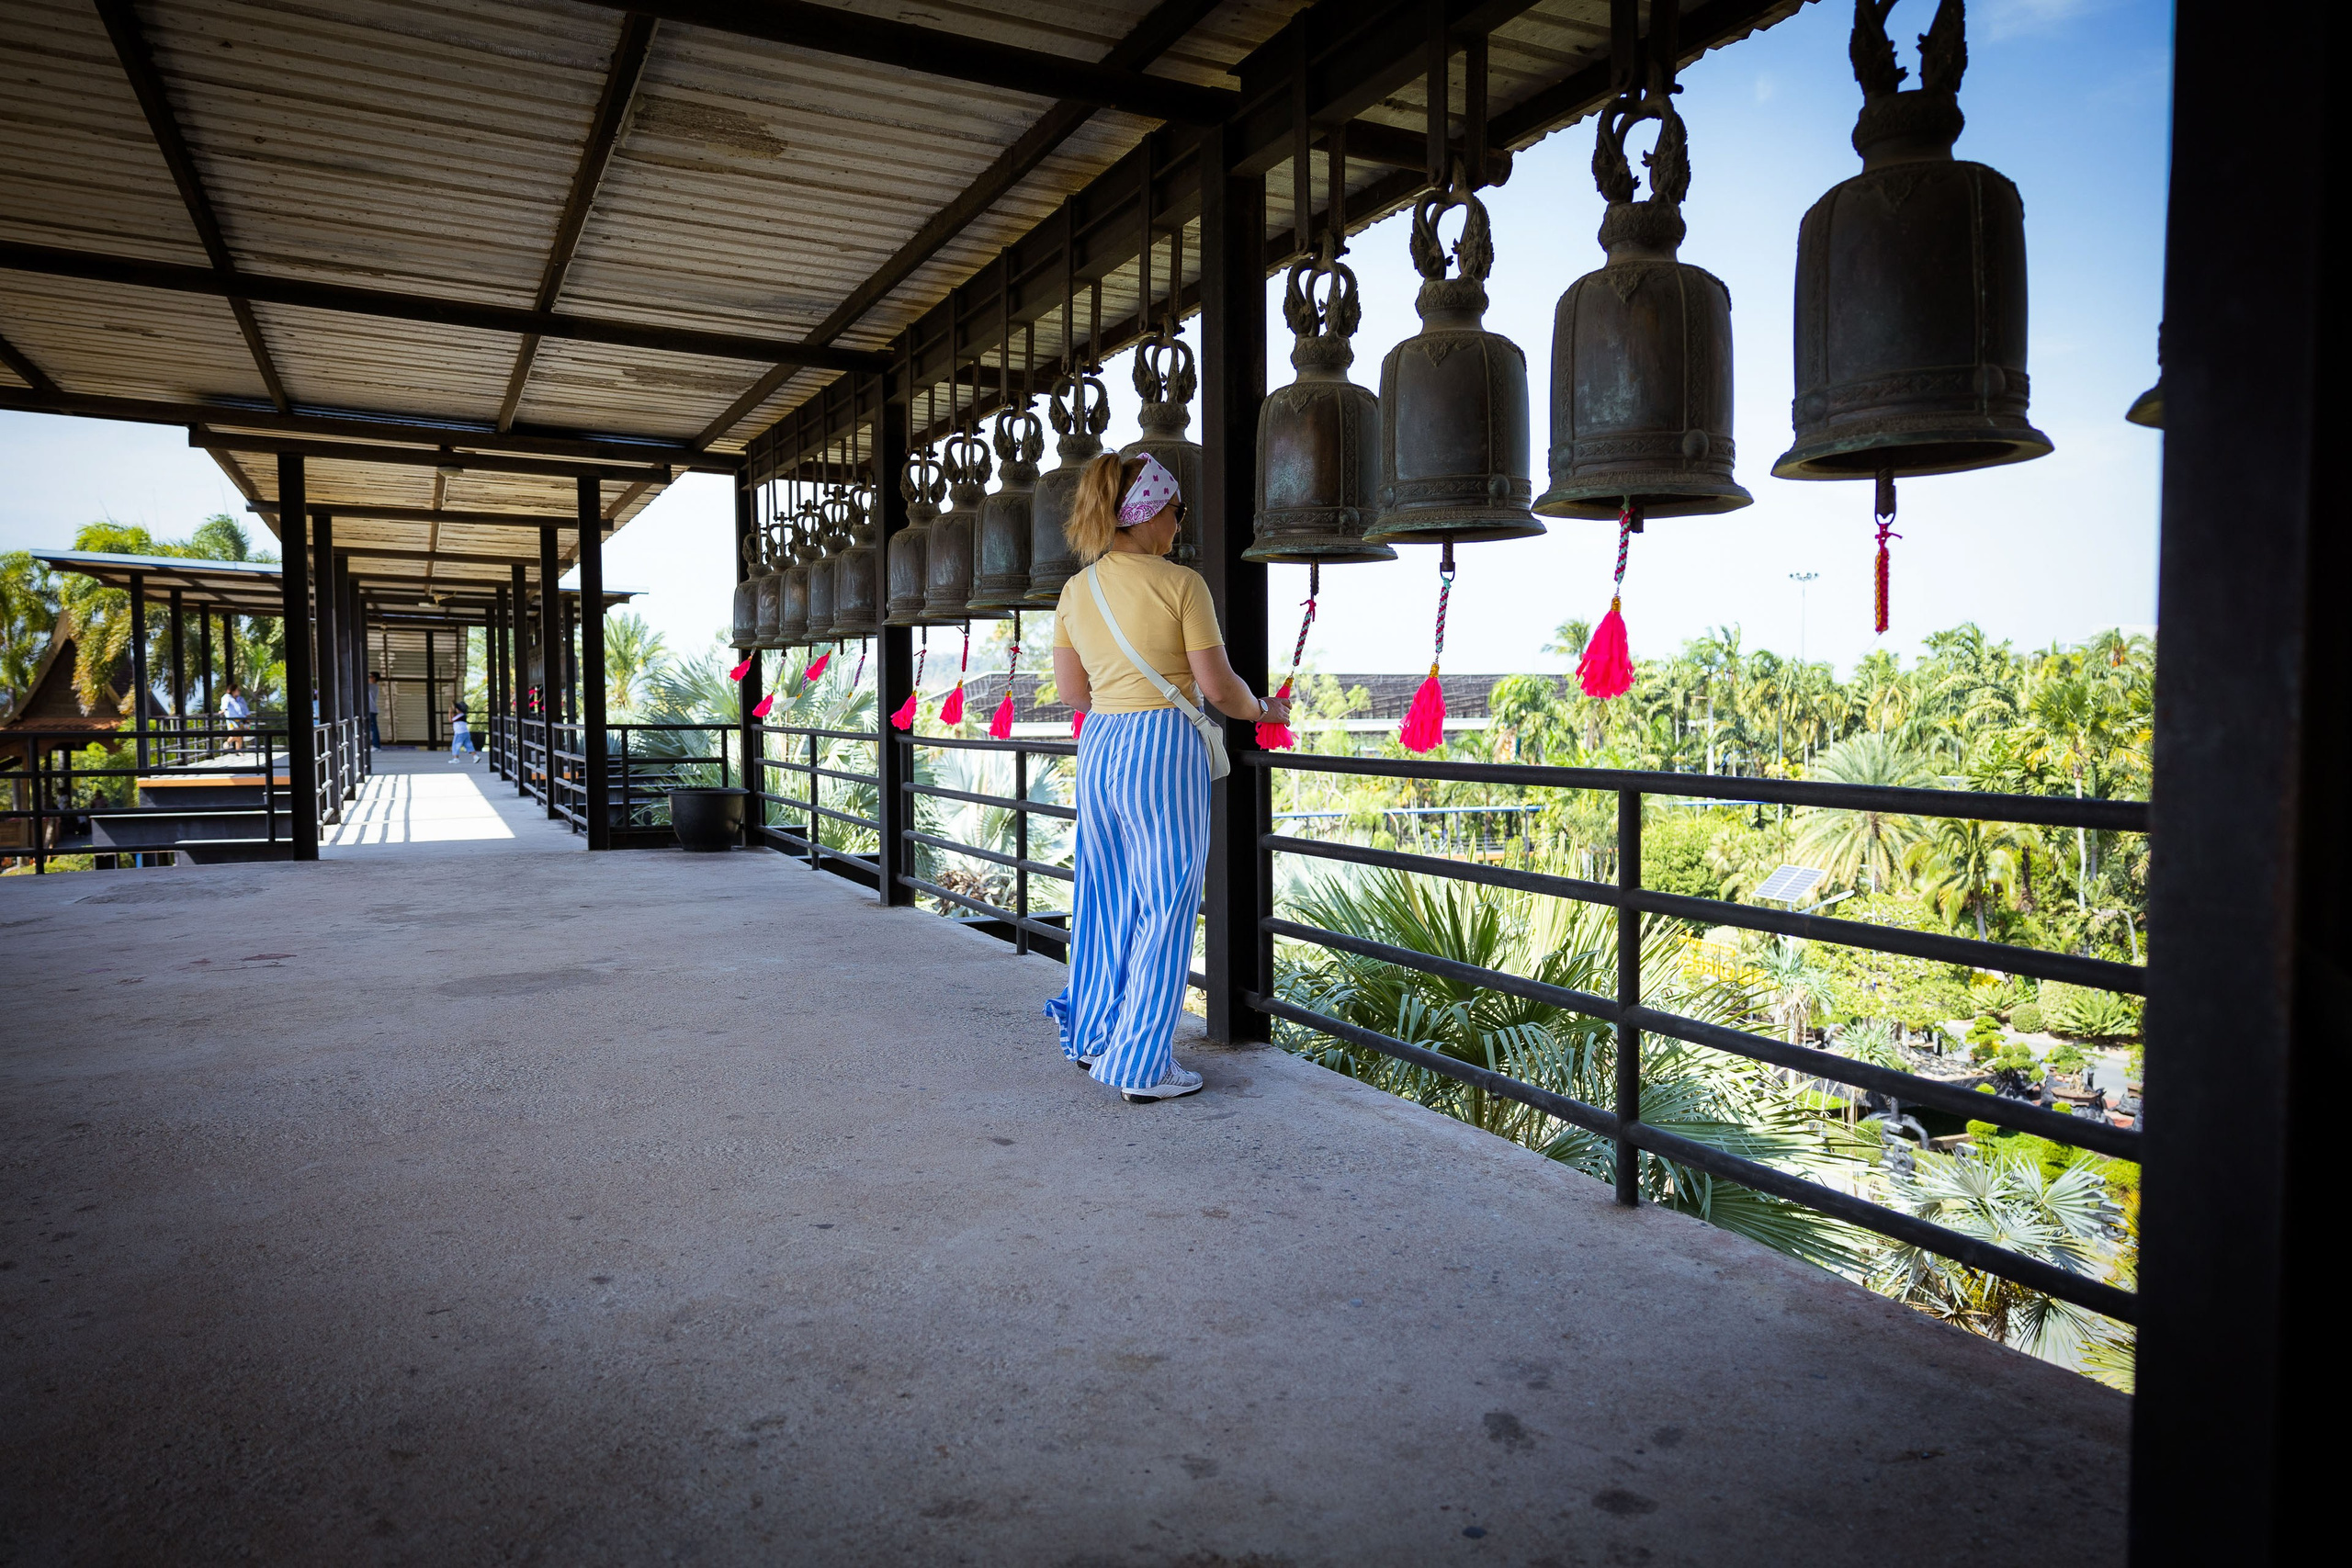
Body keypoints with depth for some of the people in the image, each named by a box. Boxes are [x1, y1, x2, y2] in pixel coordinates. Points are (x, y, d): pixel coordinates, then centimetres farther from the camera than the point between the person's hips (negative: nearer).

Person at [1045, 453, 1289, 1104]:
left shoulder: (1076, 590, 8)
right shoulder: (1180, 583, -9)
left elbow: (1071, 690, 14)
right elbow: (1218, 687, -9)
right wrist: (1263, 709, 10)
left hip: (1098, 747, 6)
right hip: (1165, 747, -6)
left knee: (1108, 899, 19)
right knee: (1165, 908, 3)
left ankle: (1092, 1036, 32)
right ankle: (1142, 1067, 9)